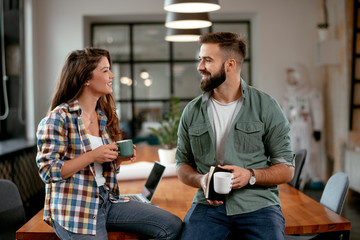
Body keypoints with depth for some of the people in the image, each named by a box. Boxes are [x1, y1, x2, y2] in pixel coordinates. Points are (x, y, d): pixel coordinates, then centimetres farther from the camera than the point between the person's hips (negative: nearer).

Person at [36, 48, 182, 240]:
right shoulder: (59, 118, -10)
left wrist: (119, 158, -3)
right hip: (73, 209, -7)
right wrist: (93, 156, -22)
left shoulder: (105, 117, 12)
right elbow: (48, 171, -15)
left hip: (106, 201, 7)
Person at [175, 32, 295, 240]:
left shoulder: (266, 107, 1)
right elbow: (183, 164, 15)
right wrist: (201, 180, -6)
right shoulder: (192, 111, 9)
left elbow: (286, 170, 3)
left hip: (257, 203, -1)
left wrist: (250, 175, -15)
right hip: (209, 204, 2)